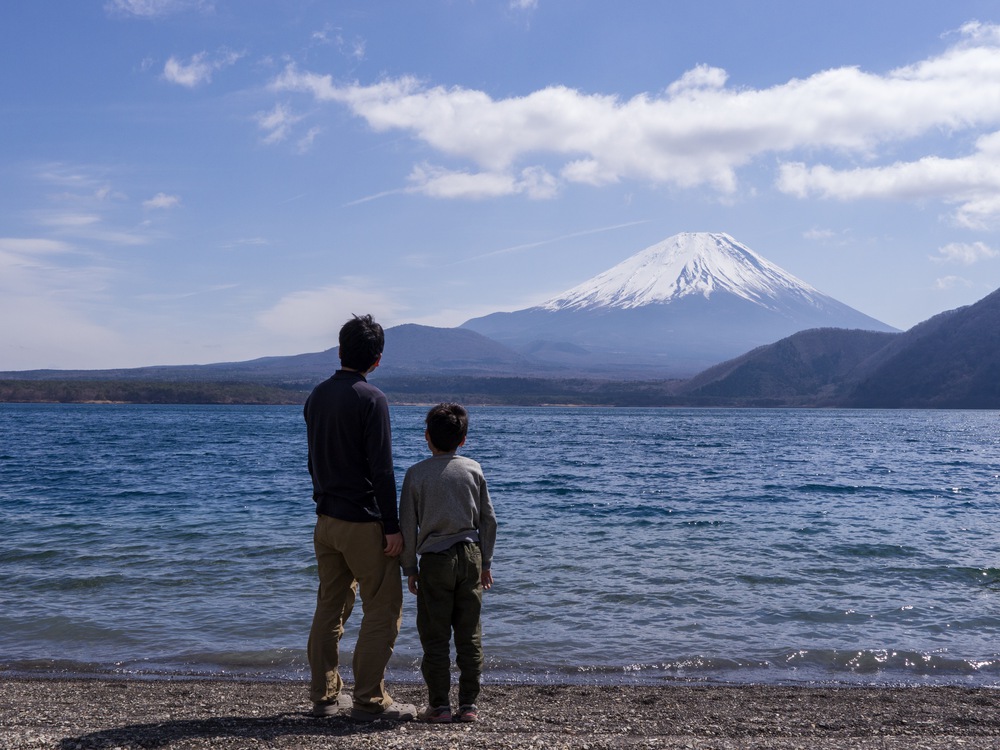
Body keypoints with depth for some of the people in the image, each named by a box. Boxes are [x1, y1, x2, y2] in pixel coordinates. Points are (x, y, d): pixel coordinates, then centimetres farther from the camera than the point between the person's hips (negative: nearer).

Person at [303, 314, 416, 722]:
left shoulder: (316, 395, 9)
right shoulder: (371, 399, -14)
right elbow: (381, 469, -17)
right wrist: (392, 527, -13)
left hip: (325, 519, 8)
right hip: (363, 522, -8)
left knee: (330, 606, 14)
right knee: (383, 609, 1)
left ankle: (324, 695, 20)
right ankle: (369, 700, 1)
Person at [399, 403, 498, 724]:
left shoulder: (416, 473, -5)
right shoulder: (474, 469, 3)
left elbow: (408, 525, -4)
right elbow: (489, 520, 6)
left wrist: (410, 568, 6)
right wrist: (485, 562, 15)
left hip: (435, 558, -3)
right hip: (470, 555, 3)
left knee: (435, 635, 5)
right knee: (470, 634, 7)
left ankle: (439, 705, 7)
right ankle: (469, 705, 10)